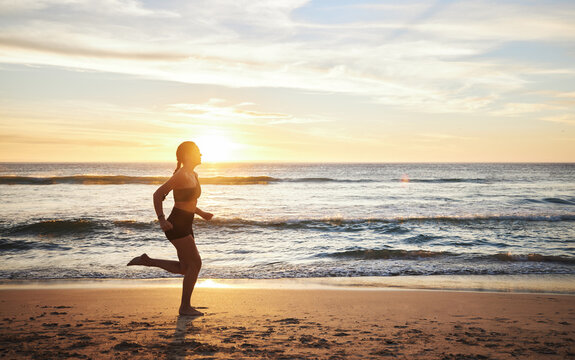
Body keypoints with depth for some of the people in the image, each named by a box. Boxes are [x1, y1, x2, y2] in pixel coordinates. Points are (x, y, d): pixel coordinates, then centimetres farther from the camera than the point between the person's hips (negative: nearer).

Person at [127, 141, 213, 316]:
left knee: (185, 268, 12)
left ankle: (146, 261, 21)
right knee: (195, 263, -6)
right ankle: (185, 307, 6)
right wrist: (161, 219, -26)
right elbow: (158, 194, -18)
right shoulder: (181, 175, -16)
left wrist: (202, 213, 19)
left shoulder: (193, 175, 12)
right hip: (176, 226, -9)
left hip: (185, 226, 9)